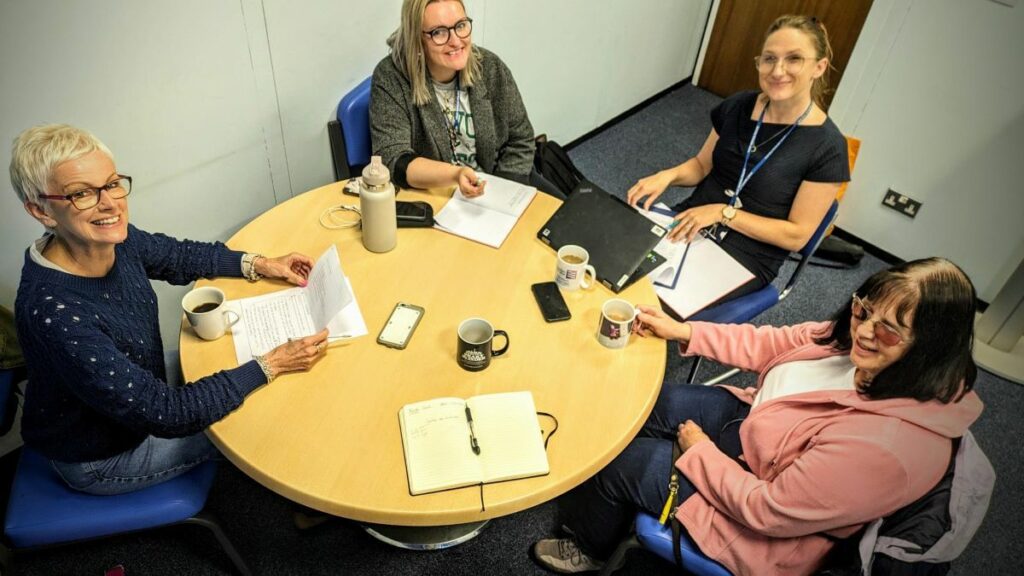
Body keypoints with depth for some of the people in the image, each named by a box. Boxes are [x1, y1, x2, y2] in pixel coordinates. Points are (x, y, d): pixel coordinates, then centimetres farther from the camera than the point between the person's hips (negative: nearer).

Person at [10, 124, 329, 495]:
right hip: (99, 459, -6)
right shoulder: (54, 312, -39)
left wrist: (259, 265, -7)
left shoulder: (114, 239, -18)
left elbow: (179, 257, 5)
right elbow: (165, 414, -34)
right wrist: (271, 365, -31)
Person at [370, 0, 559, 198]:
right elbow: (392, 161, -22)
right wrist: (455, 175, -36)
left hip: (492, 188, 4)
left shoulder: (490, 67, -5)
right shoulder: (390, 79, -16)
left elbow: (520, 139, 2)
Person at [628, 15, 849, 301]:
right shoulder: (737, 106, 1)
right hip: (691, 222, 5)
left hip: (747, 257, -5)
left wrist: (723, 213, -20)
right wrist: (668, 175, -9)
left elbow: (797, 235, -11)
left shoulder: (827, 147, -12)